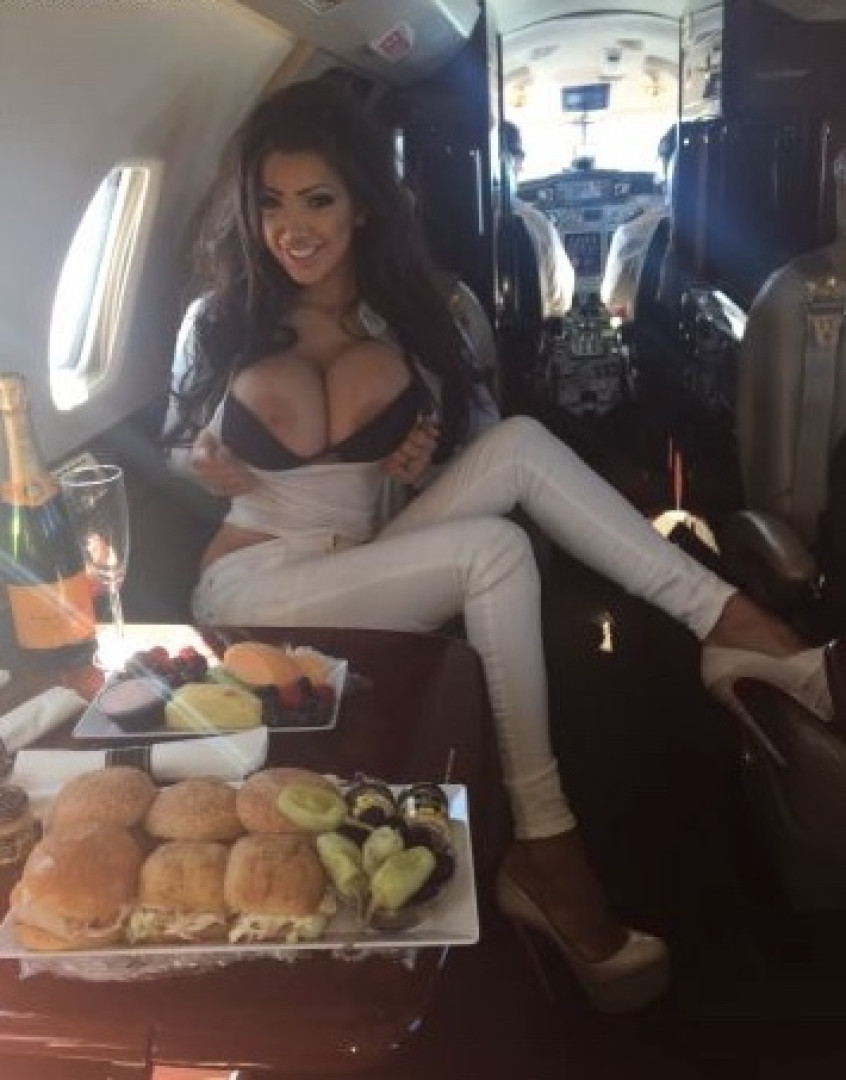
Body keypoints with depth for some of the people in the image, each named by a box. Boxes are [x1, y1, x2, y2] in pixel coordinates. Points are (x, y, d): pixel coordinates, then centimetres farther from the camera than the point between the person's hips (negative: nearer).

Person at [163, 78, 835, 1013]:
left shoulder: (401, 316, 8)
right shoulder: (220, 321, 0)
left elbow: (454, 448, 16)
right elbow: (180, 450, 9)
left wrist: (420, 457, -7)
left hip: (363, 573, 4)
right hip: (255, 592, -4)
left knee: (518, 444, -21)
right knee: (496, 551, -29)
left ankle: (727, 625, -24)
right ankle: (543, 848, -25)